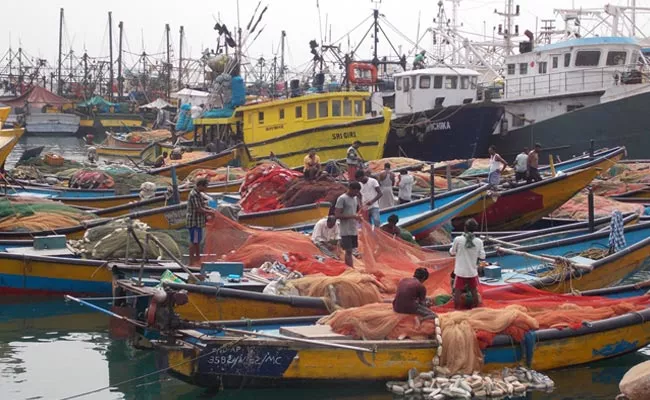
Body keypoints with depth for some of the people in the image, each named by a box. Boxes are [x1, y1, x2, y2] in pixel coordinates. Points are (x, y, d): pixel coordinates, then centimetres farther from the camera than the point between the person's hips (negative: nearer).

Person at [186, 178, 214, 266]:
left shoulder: (198, 194, 11)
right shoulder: (194, 195, -22)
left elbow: (202, 206, 22)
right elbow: (199, 209, -23)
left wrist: (209, 209, 7)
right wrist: (209, 212, -11)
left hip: (198, 222, 10)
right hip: (194, 222, -10)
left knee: (198, 240, 19)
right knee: (194, 241, -4)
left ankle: (198, 257, 31)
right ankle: (191, 262, 1)